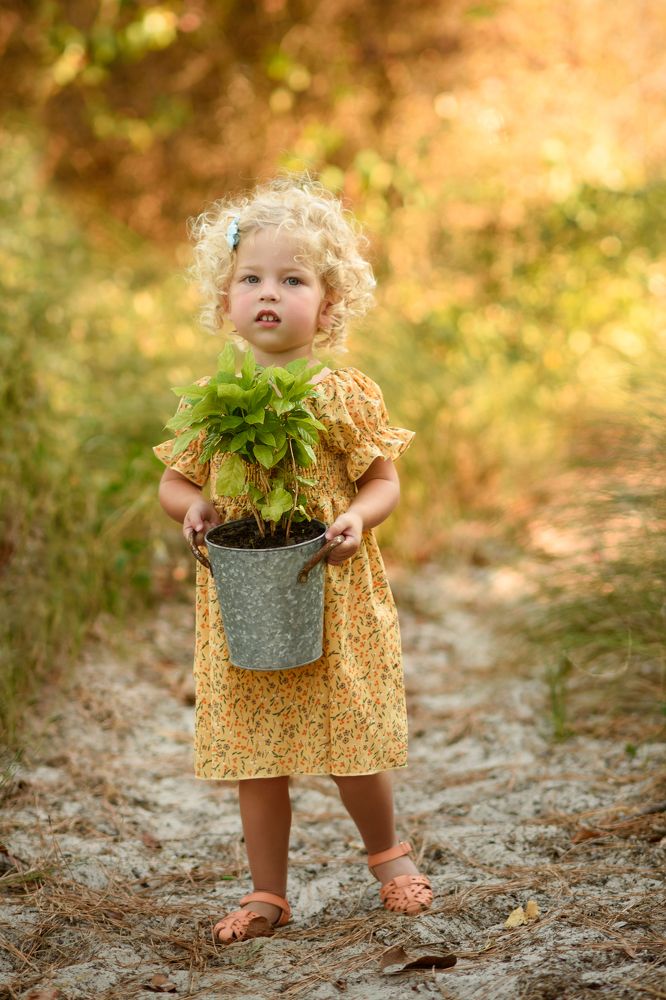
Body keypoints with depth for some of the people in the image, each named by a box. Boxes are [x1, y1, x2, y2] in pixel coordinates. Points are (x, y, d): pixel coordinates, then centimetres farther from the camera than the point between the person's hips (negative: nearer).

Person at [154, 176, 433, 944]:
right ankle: (267, 893, 21)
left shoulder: (346, 395, -5)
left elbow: (384, 480, 0)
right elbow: (173, 480, 10)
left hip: (336, 601, -2)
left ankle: (387, 852, 34)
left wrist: (359, 515, -21)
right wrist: (192, 507, -11)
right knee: (254, 754, 7)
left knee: (351, 741, 7)